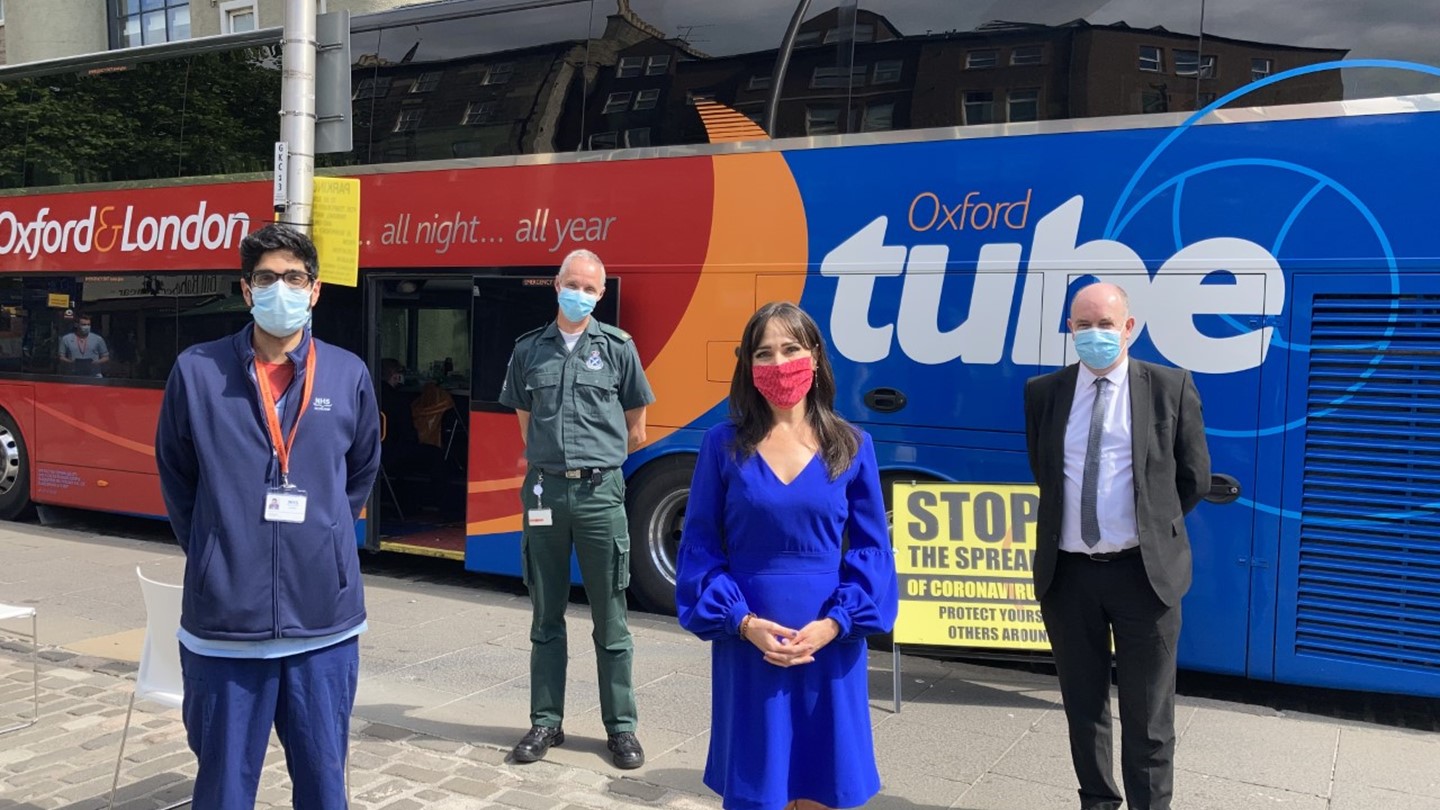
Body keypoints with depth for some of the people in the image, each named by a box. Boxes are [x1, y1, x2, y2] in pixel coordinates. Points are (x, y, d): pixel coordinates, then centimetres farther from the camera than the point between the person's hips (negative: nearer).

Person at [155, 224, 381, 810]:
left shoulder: (349, 375, 2)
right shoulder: (196, 371, -2)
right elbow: (176, 480, 10)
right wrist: (213, 555, 8)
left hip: (325, 622, 1)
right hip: (224, 621, -1)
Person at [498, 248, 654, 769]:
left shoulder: (618, 348, 3)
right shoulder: (529, 349, 9)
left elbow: (635, 430, 9)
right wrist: (552, 461, 12)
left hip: (599, 493, -2)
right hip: (544, 492, 2)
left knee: (610, 619, 4)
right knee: (546, 618, 11)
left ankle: (621, 727, 14)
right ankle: (545, 722, 21)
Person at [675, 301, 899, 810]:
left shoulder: (851, 446, 2)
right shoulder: (724, 443, -1)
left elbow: (871, 550, 3)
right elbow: (699, 546, 0)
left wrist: (833, 624, -11)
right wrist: (742, 621, -12)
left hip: (829, 644, 1)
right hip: (746, 644, -1)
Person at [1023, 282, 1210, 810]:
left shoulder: (1171, 388, -3)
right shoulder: (1043, 392, 3)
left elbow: (1194, 479, 6)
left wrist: (1153, 531, 9)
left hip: (1144, 572, -2)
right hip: (1067, 573, 2)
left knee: (1148, 717, 8)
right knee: (1083, 707, 15)